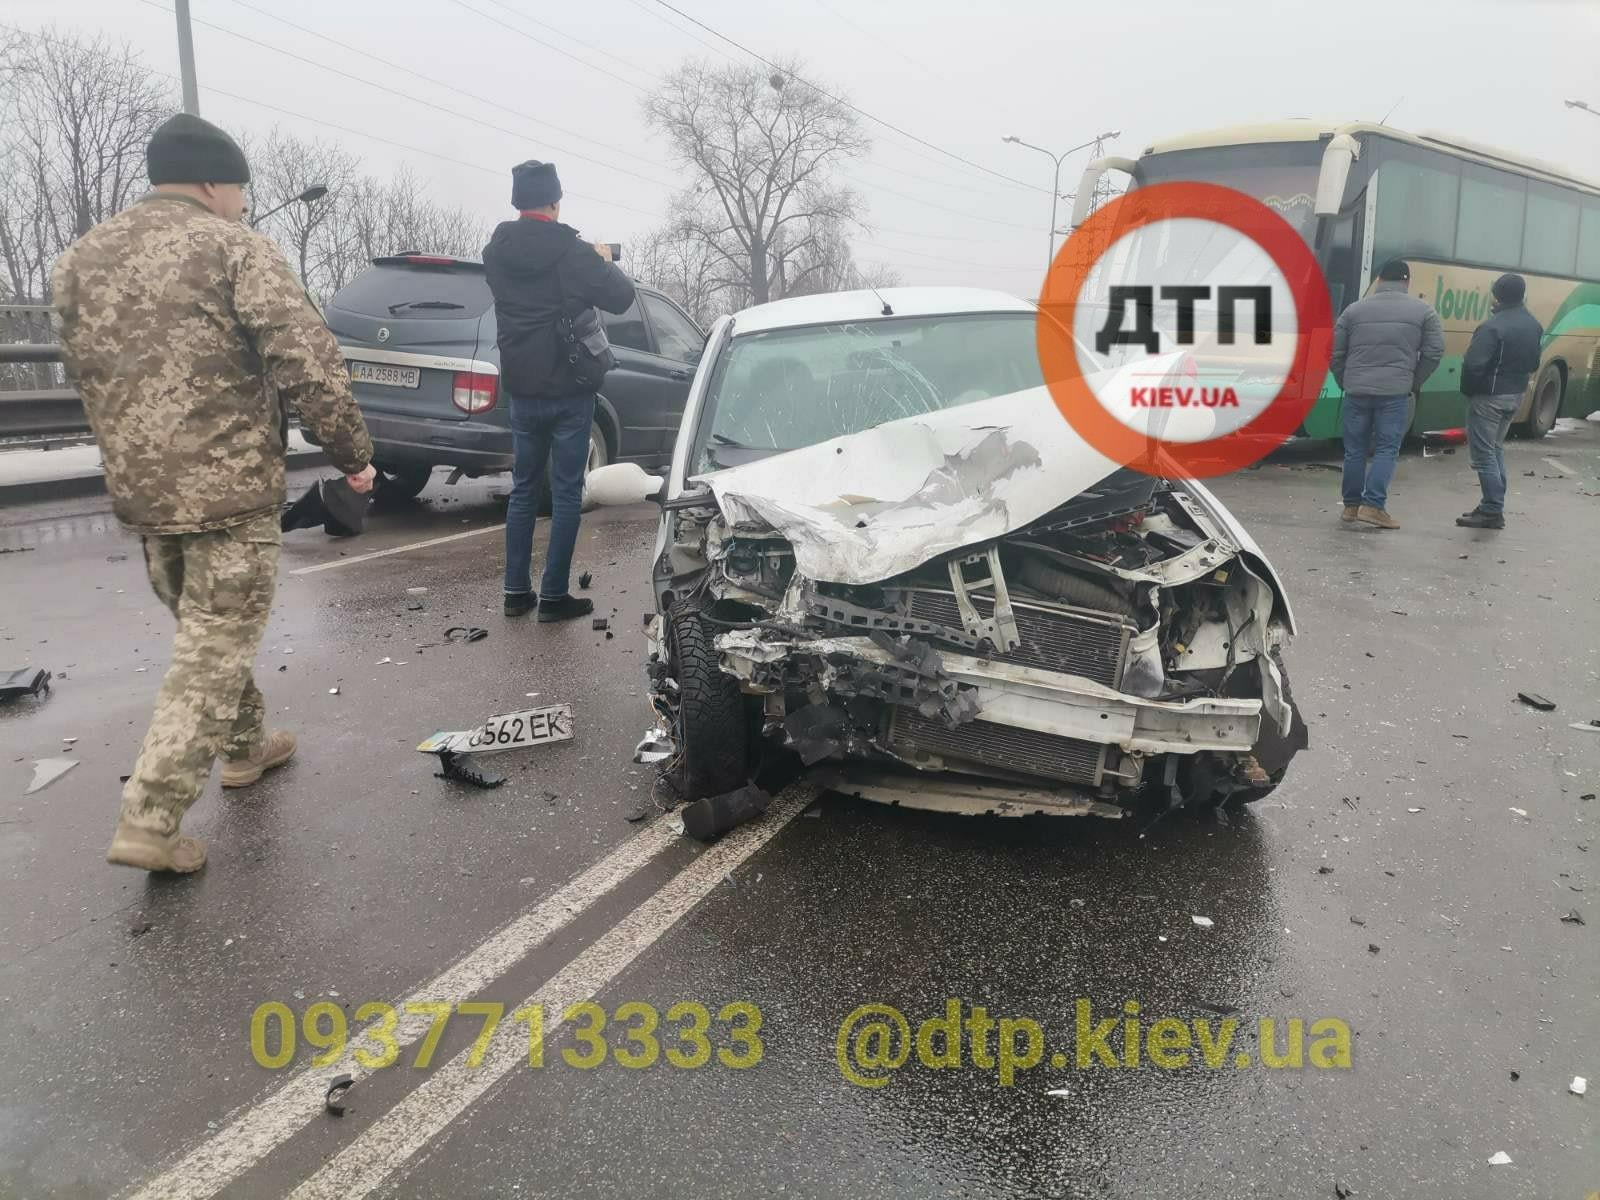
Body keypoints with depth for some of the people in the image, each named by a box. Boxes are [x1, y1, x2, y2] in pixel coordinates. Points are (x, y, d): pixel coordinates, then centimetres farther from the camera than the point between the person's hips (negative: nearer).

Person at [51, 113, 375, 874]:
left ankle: (244, 747, 39)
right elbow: (308, 361, -16)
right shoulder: (232, 248, -8)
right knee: (215, 650, -1)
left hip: (139, 492, 7)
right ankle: (150, 822, -3)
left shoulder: (81, 259, 12)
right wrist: (352, 451, -7)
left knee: (205, 631, 24)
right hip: (231, 486, -7)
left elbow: (81, 371, 19)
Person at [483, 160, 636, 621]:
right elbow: (621, 298, -8)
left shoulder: (496, 253, 3)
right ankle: (553, 596, 4)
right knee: (566, 492, 2)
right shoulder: (571, 252, -13)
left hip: (521, 389, 5)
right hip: (568, 391, -5)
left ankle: (517, 591, 15)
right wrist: (606, 262, 11)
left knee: (523, 488, 14)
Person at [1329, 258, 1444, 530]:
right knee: (1386, 450, 2)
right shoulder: (1422, 310, 4)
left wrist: (1345, 382, 17)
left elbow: (1335, 352, 6)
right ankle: (1373, 506, -6)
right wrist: (1414, 383, 12)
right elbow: (1434, 352, 1)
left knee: (1355, 450, 10)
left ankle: (1351, 506, 15)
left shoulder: (1355, 309, 7)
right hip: (1395, 392, -2)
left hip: (1357, 390, 2)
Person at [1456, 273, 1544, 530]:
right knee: (1496, 448, 20)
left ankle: (1492, 511, -4)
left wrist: (1468, 390, -11)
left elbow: (1473, 364, -26)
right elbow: (1533, 364, 14)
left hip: (1489, 396, -9)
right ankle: (1494, 506, 23)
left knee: (1484, 453, -3)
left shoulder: (1493, 326, -22)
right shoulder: (1534, 325, 7)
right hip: (1516, 395, 9)